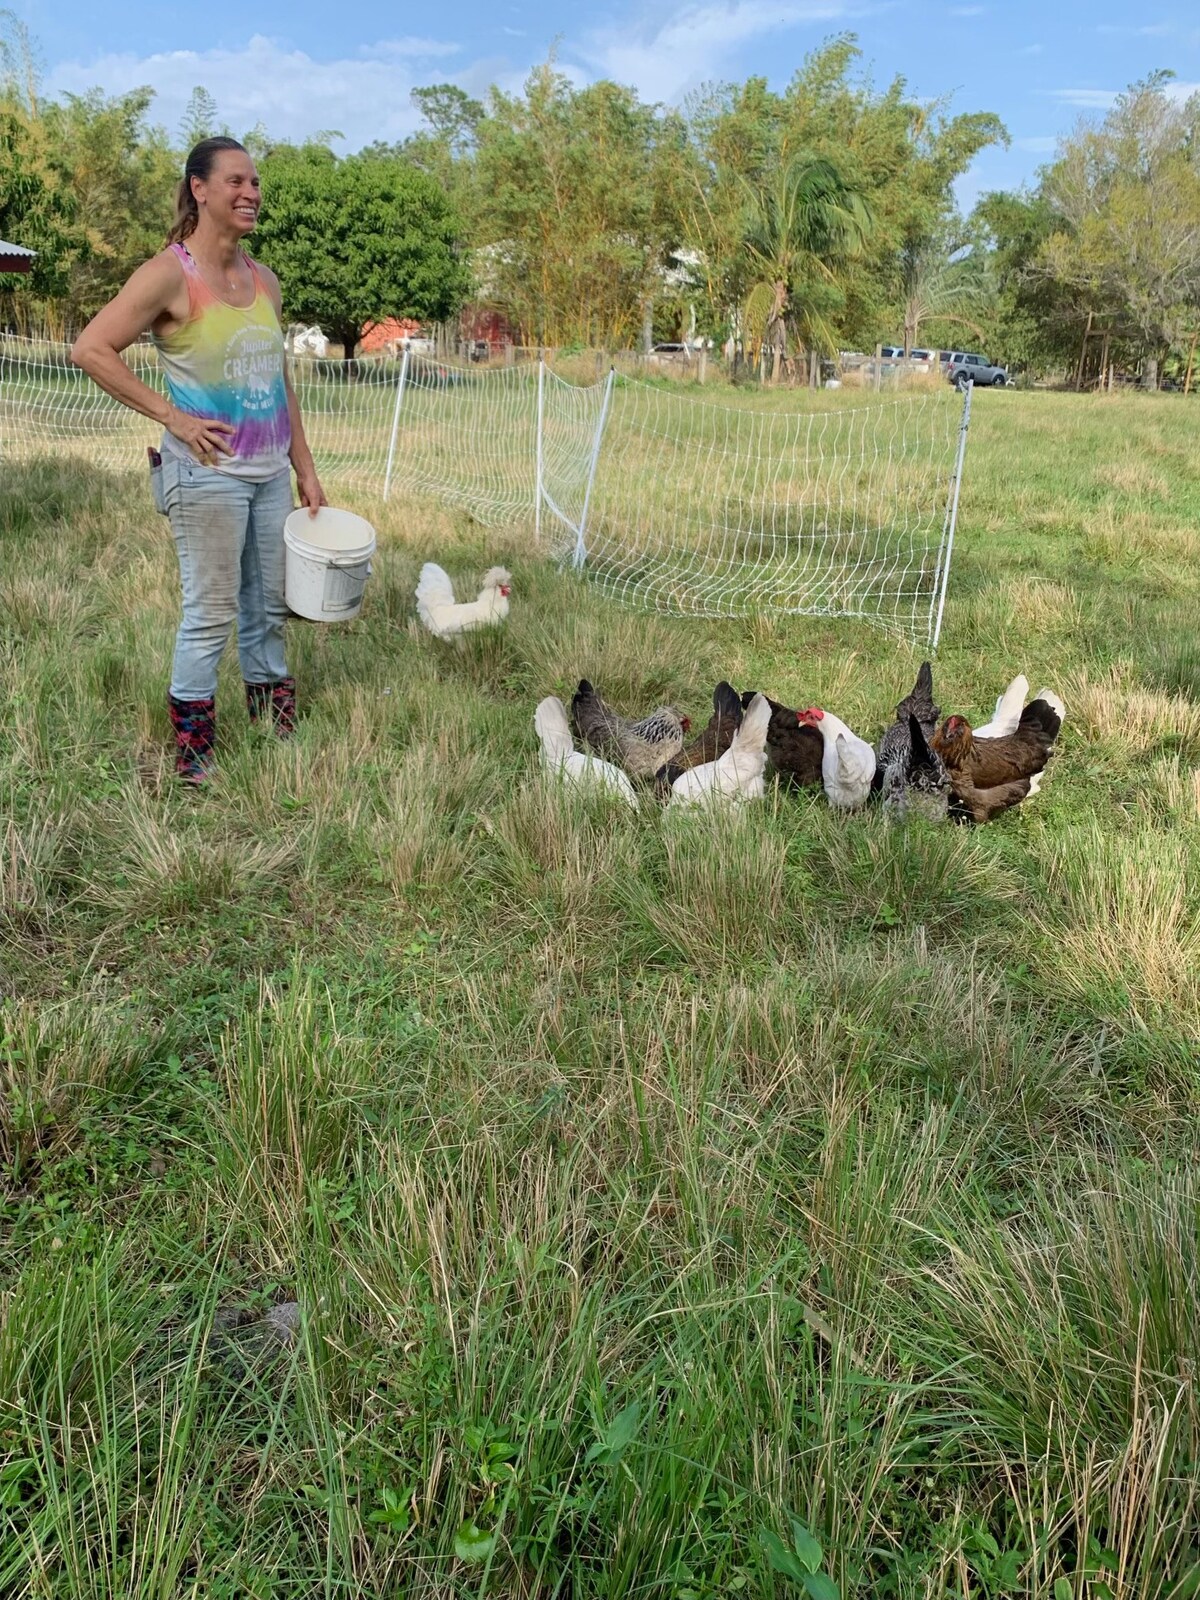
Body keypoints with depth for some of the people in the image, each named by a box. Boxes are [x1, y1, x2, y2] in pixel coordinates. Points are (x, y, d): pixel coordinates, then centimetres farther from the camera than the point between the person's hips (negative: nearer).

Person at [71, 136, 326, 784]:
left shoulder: (264, 280, 10)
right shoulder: (171, 274, -10)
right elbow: (90, 349, -14)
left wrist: (305, 467, 15)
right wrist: (171, 415, -13)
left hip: (270, 470, 6)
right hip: (209, 470, -6)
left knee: (269, 605, 13)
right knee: (212, 612, -1)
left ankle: (276, 725, 27)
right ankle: (192, 748, 13)